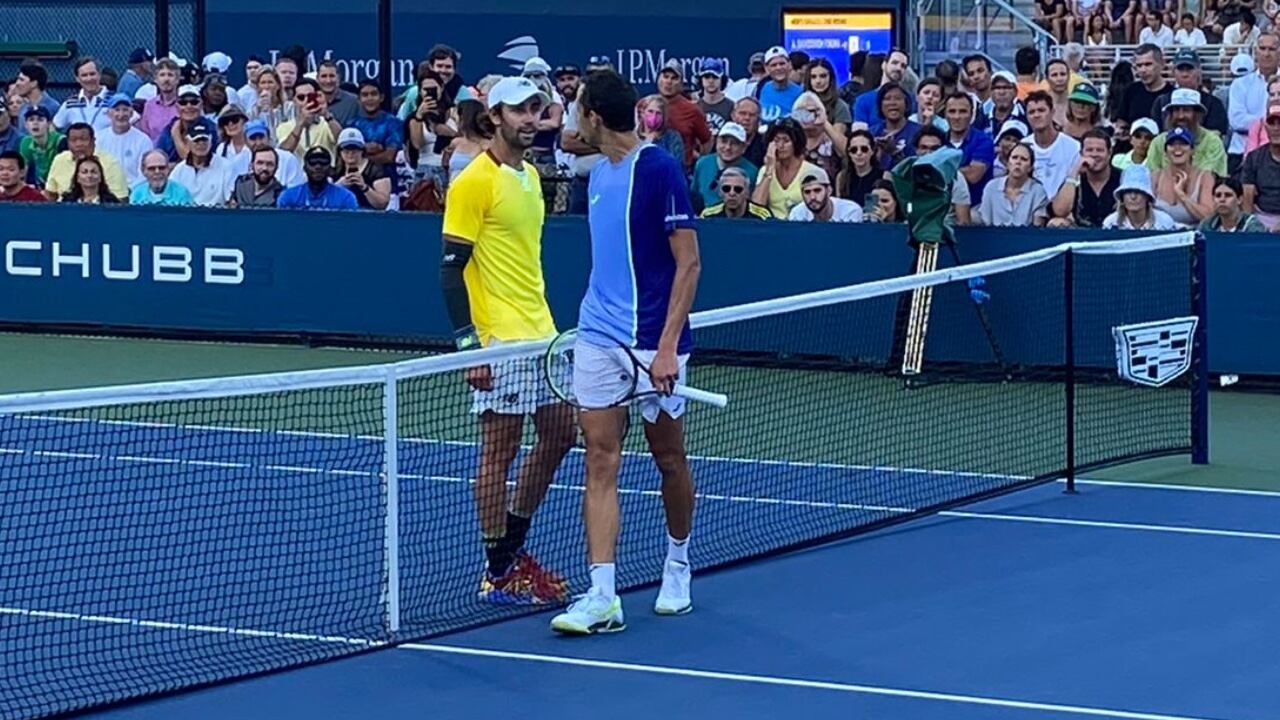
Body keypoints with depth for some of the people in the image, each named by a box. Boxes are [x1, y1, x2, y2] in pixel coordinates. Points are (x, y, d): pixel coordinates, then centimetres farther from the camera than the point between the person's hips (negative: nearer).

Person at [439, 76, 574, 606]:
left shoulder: (531, 177, 14)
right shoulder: (474, 182, -12)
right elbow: (451, 268, -14)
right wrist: (468, 346, -19)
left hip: (542, 335, 9)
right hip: (500, 342, -9)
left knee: (559, 433, 14)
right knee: (500, 450, -2)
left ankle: (514, 546, 26)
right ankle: (497, 573, 6)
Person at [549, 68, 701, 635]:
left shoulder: (658, 170, -12)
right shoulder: (598, 174, 11)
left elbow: (688, 261, -14)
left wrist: (667, 346, -19)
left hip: (651, 341, -6)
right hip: (598, 337, 7)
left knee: (668, 457, 10)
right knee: (600, 463, -3)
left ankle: (677, 566, 32)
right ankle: (602, 597, -7)